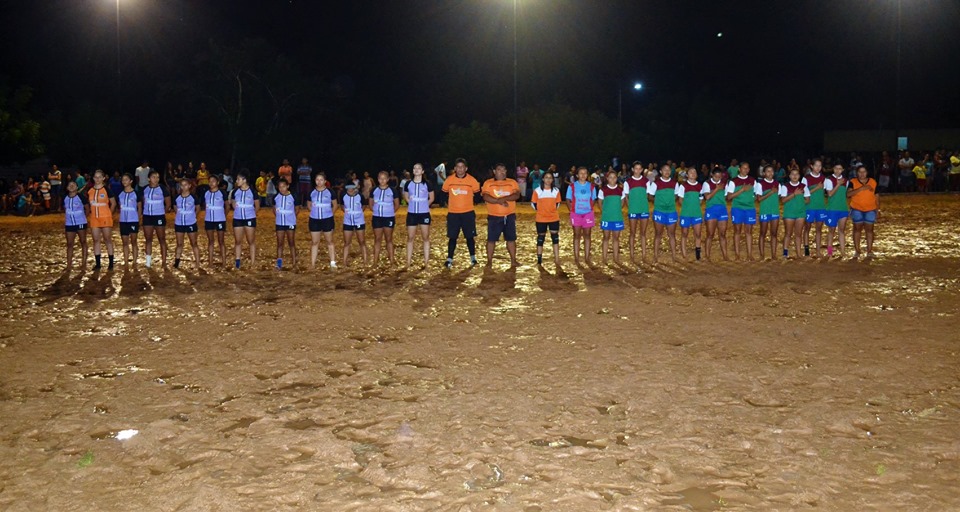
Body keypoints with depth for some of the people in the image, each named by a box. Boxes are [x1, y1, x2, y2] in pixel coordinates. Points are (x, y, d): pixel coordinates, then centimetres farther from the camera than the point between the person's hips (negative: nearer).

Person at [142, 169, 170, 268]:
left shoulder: (162, 189, -8)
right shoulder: (144, 189, 3)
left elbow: (168, 203, -2)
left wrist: (162, 212, 1)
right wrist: (147, 210, 8)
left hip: (159, 217, -4)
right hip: (147, 216, 4)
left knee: (162, 239, 3)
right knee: (148, 239, 9)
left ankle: (164, 261, 8)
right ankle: (148, 261, 15)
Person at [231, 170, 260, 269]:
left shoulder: (252, 192, -8)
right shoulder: (235, 191, 1)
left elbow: (257, 206, 2)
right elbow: (232, 202, 16)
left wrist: (251, 213, 0)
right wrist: (233, 204, -2)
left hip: (250, 219, -3)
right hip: (237, 219, 3)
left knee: (251, 241, 5)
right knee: (238, 241, 8)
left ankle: (253, 262, 11)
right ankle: (237, 262, 13)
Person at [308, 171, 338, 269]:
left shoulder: (330, 192, -3)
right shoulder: (311, 192, 3)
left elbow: (335, 205, 6)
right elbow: (308, 205, 15)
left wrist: (330, 213, -3)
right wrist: (315, 211, 2)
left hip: (327, 220, -2)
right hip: (314, 220, 2)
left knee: (330, 241, 7)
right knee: (314, 242, 6)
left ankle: (333, 262, 12)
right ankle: (313, 264, 10)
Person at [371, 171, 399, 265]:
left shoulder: (392, 190, -3)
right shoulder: (374, 190, 3)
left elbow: (397, 204, 5)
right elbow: (371, 204, 11)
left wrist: (392, 211, -5)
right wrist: (376, 210, -3)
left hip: (389, 218, -2)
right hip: (377, 218, 2)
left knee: (389, 239, 6)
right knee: (377, 239, 5)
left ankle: (391, 260, 12)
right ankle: (375, 260, 9)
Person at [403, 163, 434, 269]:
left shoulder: (427, 183, -4)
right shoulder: (408, 184, 2)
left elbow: (431, 198, 6)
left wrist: (423, 205, -1)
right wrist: (414, 205, 5)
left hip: (424, 214, -2)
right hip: (411, 214, 2)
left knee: (425, 238, 4)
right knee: (410, 238, 4)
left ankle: (426, 262, 9)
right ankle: (408, 263, 10)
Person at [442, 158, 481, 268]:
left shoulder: (472, 180, -6)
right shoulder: (449, 180, -4)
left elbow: (476, 193, 8)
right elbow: (444, 192, 11)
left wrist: (466, 201, 8)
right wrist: (453, 202, 11)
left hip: (468, 213, 0)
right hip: (453, 213, 0)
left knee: (470, 237, 7)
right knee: (452, 237, 2)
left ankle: (473, 258, 22)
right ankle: (449, 259, 8)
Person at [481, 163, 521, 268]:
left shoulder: (512, 182, 6)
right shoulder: (488, 183, 1)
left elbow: (516, 195, -9)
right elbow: (486, 197, -13)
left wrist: (504, 198, -24)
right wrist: (499, 201, -24)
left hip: (509, 216, 2)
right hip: (494, 216, -1)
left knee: (511, 239, 5)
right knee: (491, 239, 0)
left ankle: (513, 261, 12)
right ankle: (489, 262, 7)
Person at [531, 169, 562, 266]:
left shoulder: (556, 190, 1)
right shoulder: (537, 190, -6)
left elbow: (558, 203, 13)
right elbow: (533, 203, 2)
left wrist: (554, 210, 6)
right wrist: (539, 210, 3)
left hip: (554, 218, 2)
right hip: (541, 219, -2)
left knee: (555, 238, 0)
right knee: (540, 238, 6)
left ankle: (557, 260, 4)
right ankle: (539, 260, 13)